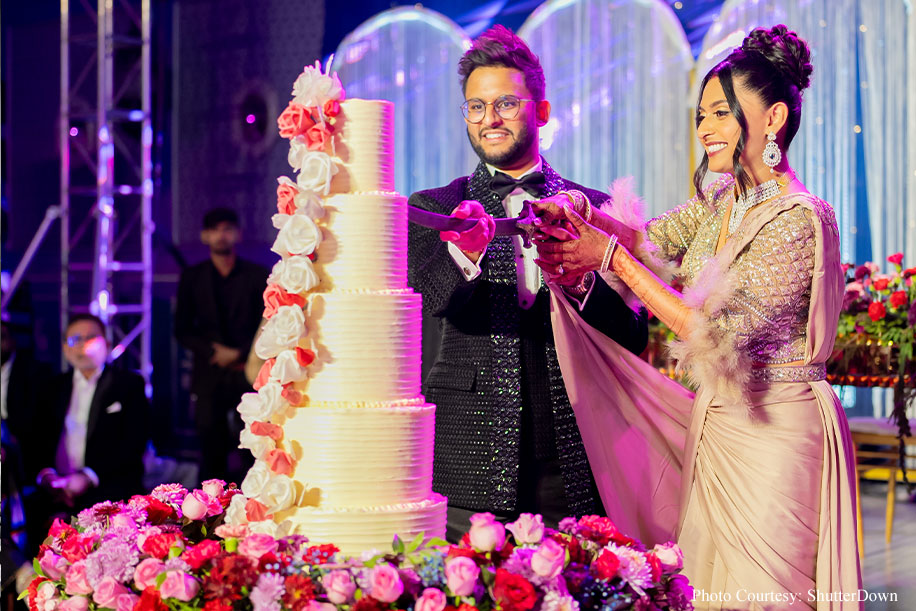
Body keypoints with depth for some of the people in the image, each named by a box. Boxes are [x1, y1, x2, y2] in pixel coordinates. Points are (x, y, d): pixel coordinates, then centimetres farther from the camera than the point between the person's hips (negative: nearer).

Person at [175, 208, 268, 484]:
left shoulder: (257, 275, 6)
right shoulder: (192, 277, 10)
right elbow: (182, 329, 9)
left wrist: (239, 354, -7)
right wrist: (215, 353, -4)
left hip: (248, 372, -1)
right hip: (209, 375, 1)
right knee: (211, 446, -2)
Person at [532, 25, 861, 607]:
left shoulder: (799, 219, -17)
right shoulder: (721, 203, 11)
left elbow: (714, 328, -20)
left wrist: (611, 255, -17)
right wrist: (578, 213, -17)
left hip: (775, 433, -8)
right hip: (714, 425, 8)